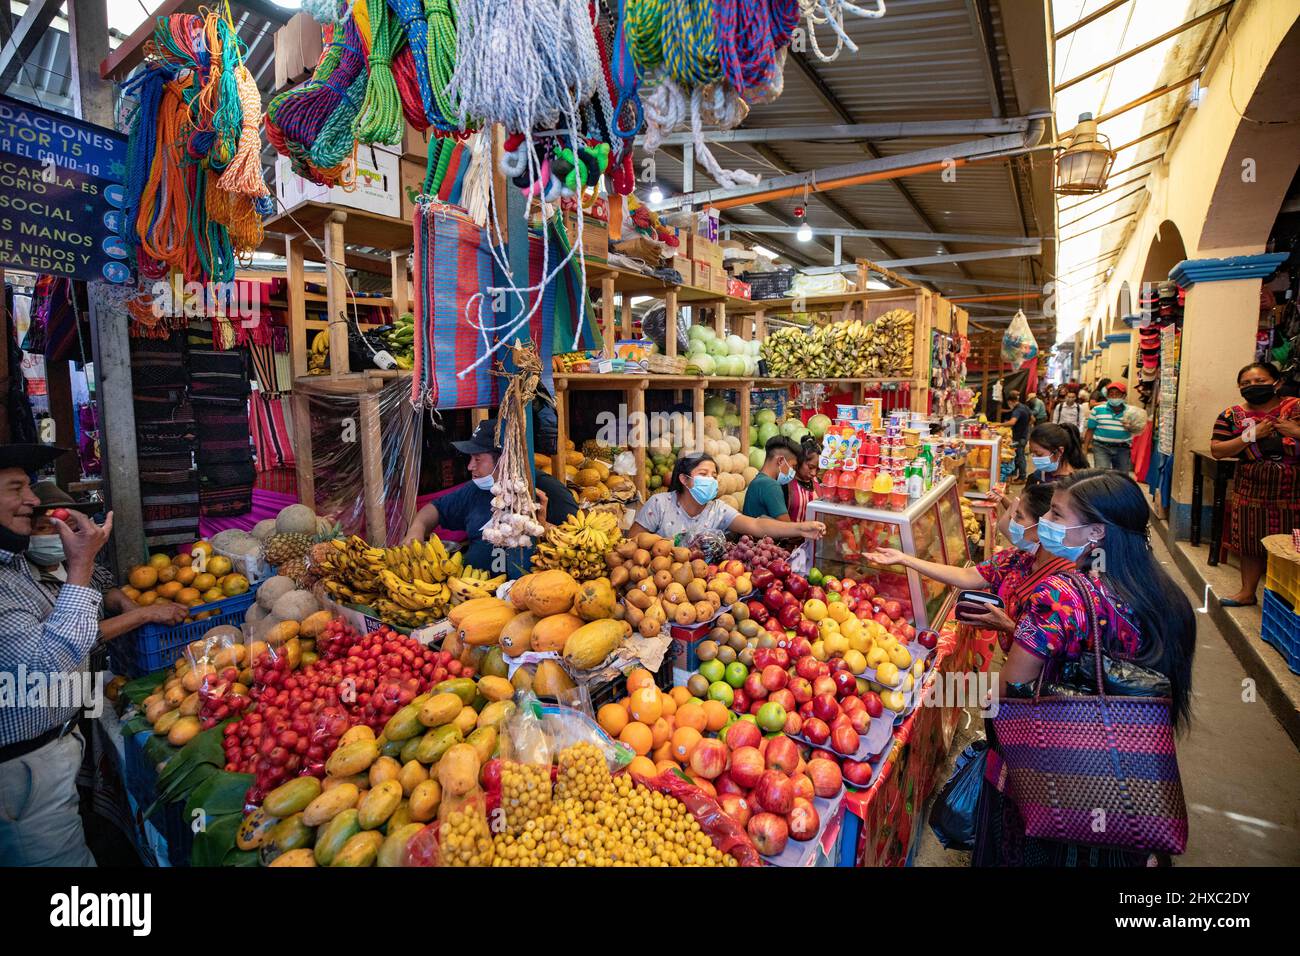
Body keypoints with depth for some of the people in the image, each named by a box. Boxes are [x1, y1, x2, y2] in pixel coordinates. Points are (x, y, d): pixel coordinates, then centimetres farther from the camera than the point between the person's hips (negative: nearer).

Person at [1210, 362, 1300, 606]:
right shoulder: (1232, 415, -1)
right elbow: (1216, 450, -6)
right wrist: (1250, 435, -16)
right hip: (1252, 492, 2)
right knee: (1251, 544, 12)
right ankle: (1247, 592, 27)